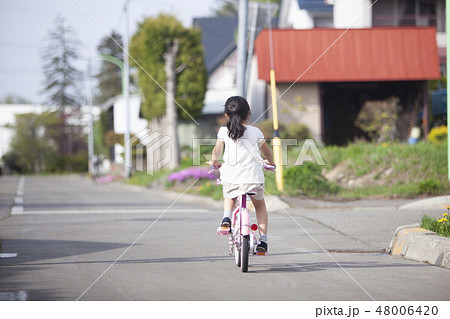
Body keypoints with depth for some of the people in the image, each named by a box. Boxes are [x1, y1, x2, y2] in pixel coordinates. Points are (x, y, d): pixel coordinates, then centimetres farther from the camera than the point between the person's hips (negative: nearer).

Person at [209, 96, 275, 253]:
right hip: (253, 177, 0)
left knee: (229, 197, 32)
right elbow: (266, 150, 20)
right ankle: (263, 240, 15)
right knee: (260, 205, 23)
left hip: (231, 177, 0)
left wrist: (214, 161, 22)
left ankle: (226, 217, 2)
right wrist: (270, 162, 41)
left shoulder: (224, 131, 2)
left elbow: (217, 150, -1)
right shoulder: (255, 132, 7)